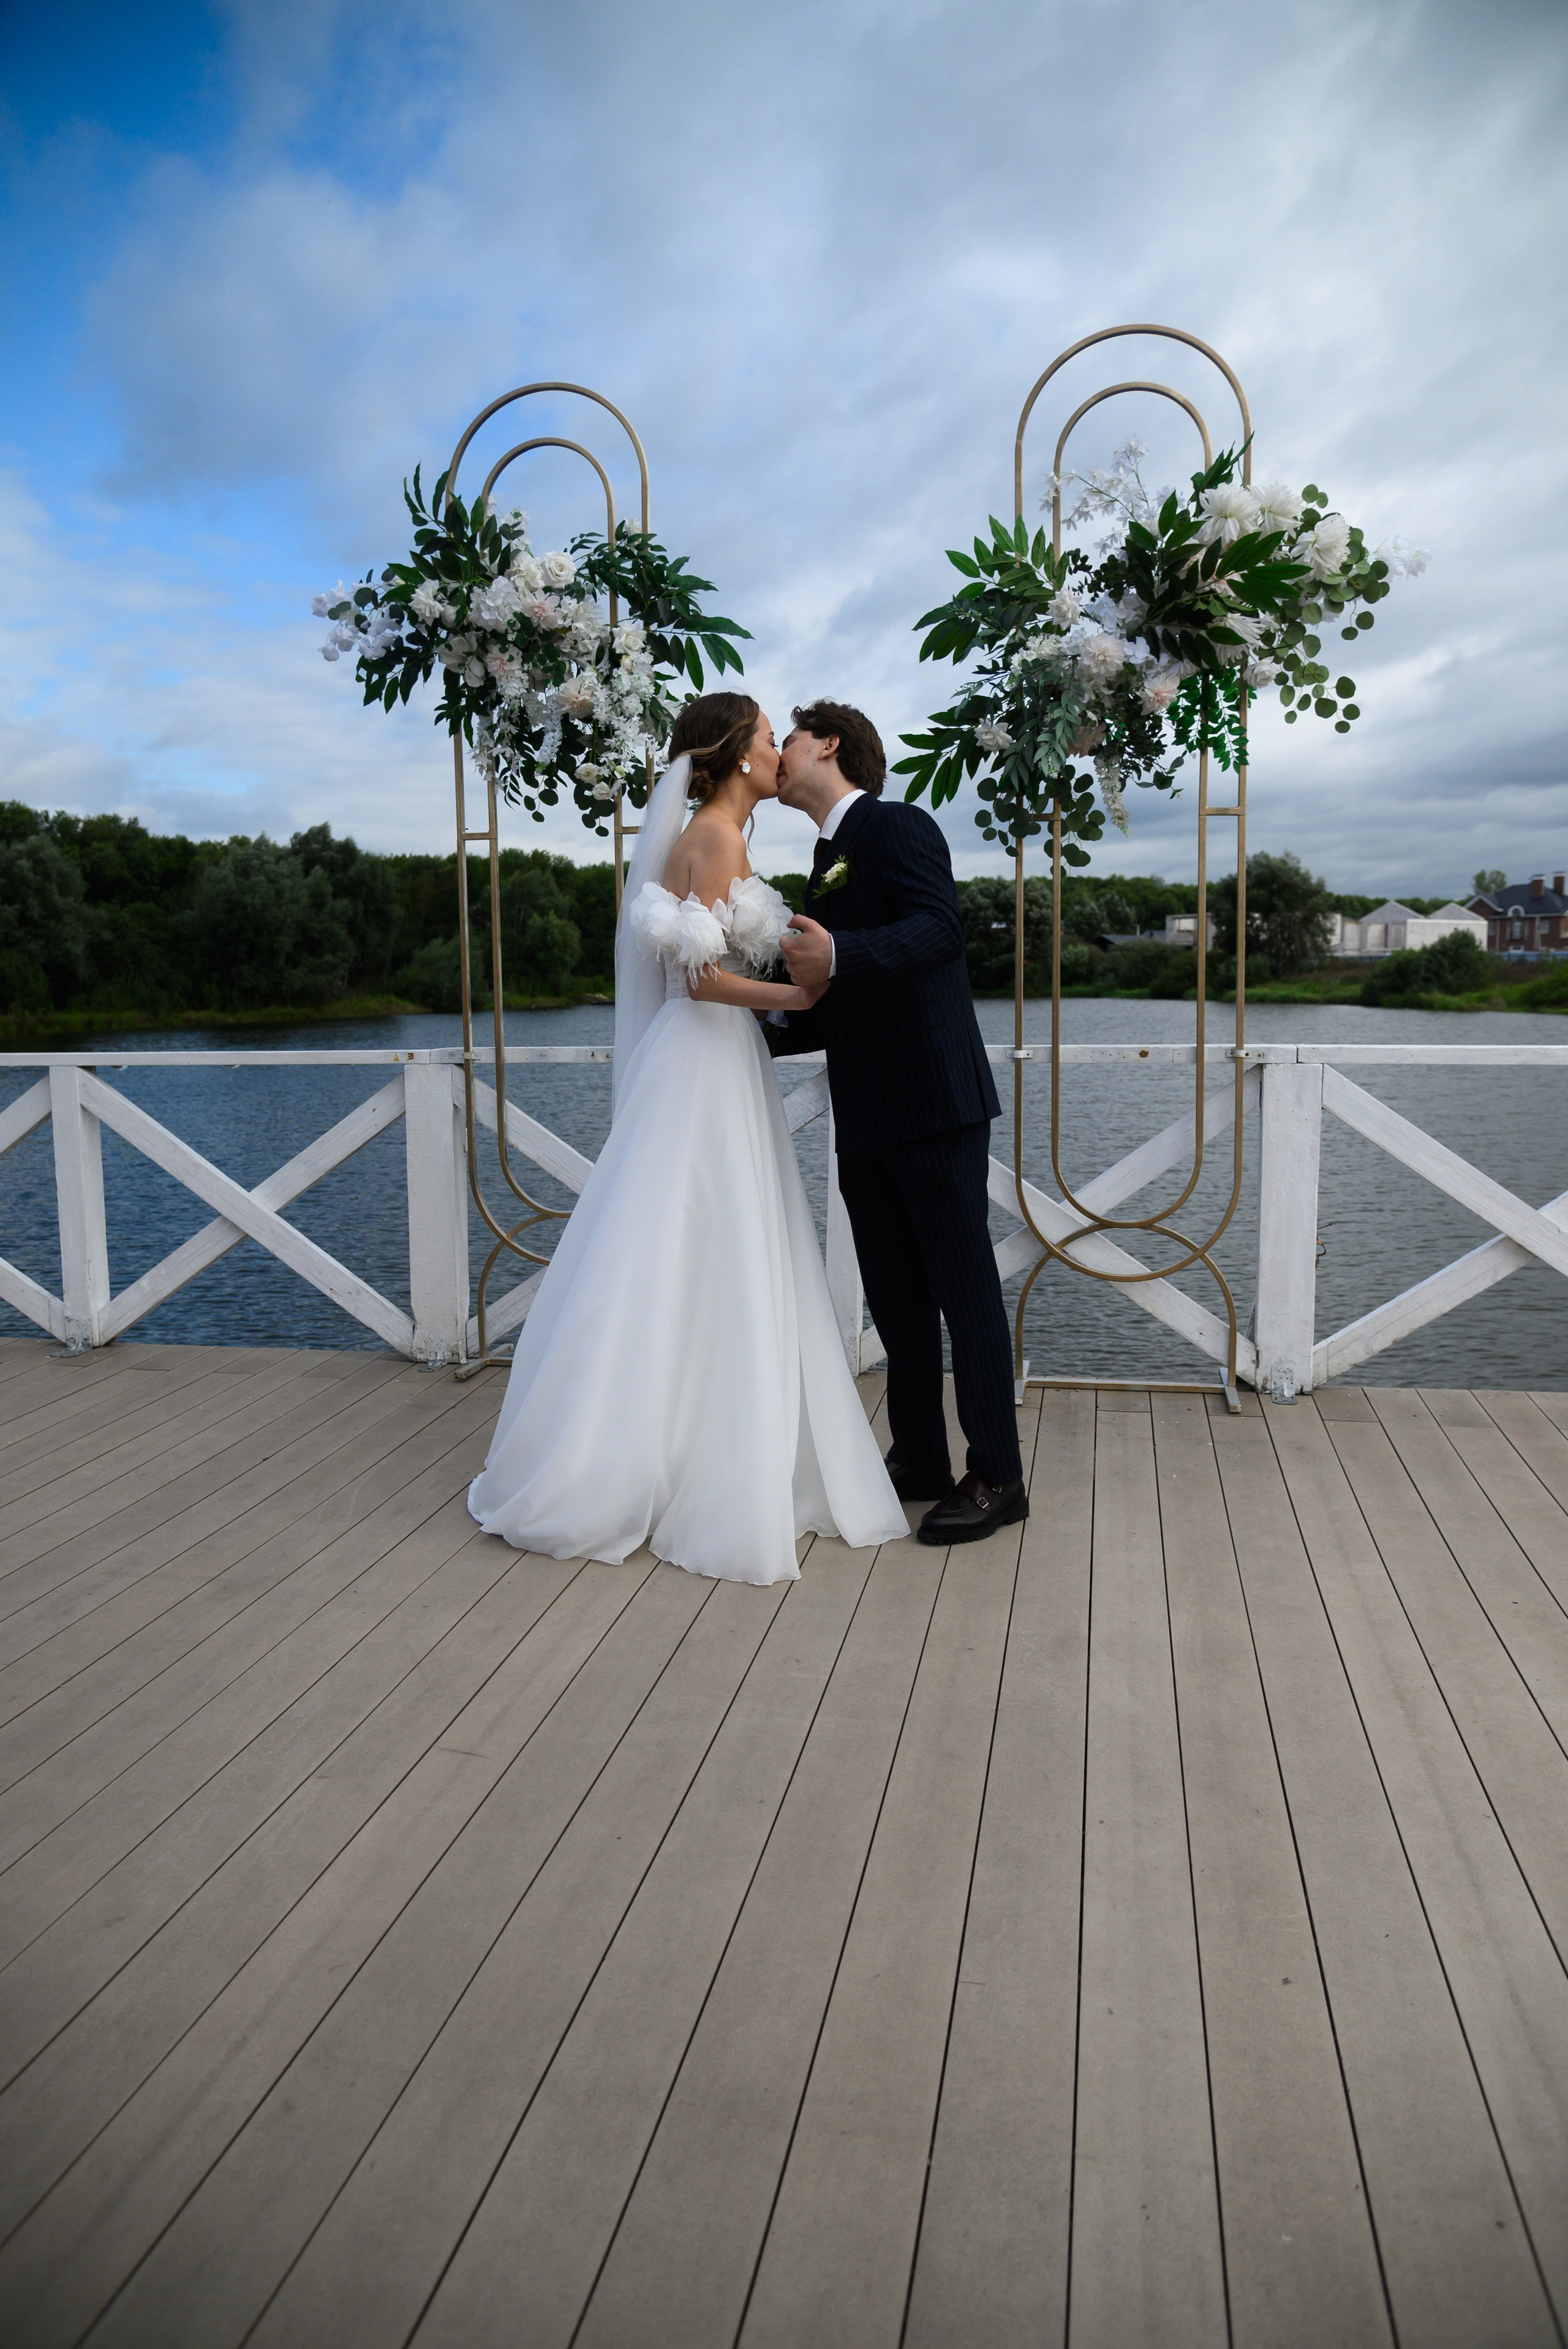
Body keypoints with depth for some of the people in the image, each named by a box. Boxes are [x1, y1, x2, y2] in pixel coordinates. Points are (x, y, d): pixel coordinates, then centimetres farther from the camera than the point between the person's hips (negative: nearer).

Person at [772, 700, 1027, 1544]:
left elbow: (939, 927, -23)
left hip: (933, 1102, -9)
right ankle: (919, 1459, 24)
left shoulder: (895, 826, -5)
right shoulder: (827, 863, 21)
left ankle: (997, 1475, 7)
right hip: (866, 1118, 9)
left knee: (964, 1284, -2)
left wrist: (840, 955, -35)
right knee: (895, 1293, 13)